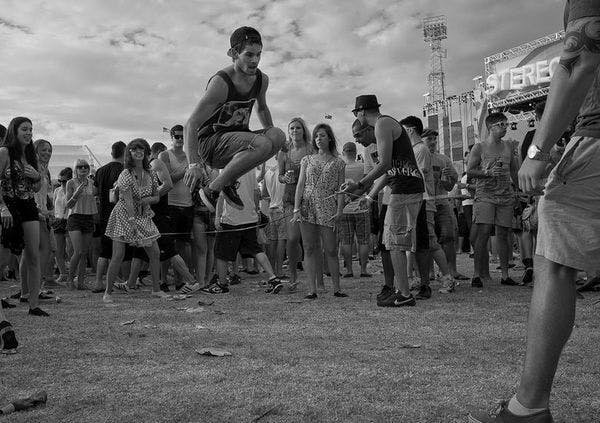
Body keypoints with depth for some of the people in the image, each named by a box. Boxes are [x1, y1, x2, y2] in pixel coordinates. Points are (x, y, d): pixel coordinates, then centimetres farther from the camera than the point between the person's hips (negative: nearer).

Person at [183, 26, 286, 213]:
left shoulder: (262, 80, 0)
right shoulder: (221, 83, -21)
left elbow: (262, 109, 23)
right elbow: (191, 125, -21)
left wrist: (273, 140, 20)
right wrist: (194, 164, -29)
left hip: (237, 138, 7)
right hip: (210, 143, -7)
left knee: (278, 135, -20)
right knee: (262, 144, -32)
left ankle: (229, 181, -7)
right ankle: (212, 190, -19)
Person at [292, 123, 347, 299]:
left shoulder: (338, 163, 9)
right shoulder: (307, 160, 14)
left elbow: (340, 189, 4)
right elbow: (300, 185, 7)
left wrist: (339, 210, -9)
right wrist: (296, 209, -3)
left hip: (327, 209, -2)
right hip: (307, 207, 2)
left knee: (331, 250, -3)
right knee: (309, 249, 0)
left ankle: (336, 288, 7)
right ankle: (312, 289, 2)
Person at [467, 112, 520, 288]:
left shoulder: (508, 146, 14)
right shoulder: (479, 147, 0)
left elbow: (514, 170, 21)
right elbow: (469, 171, -3)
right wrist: (488, 173, -17)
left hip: (506, 196, 4)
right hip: (485, 195, -4)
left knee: (503, 234, 5)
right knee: (483, 233, -13)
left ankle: (505, 274, 10)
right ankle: (477, 274, -7)